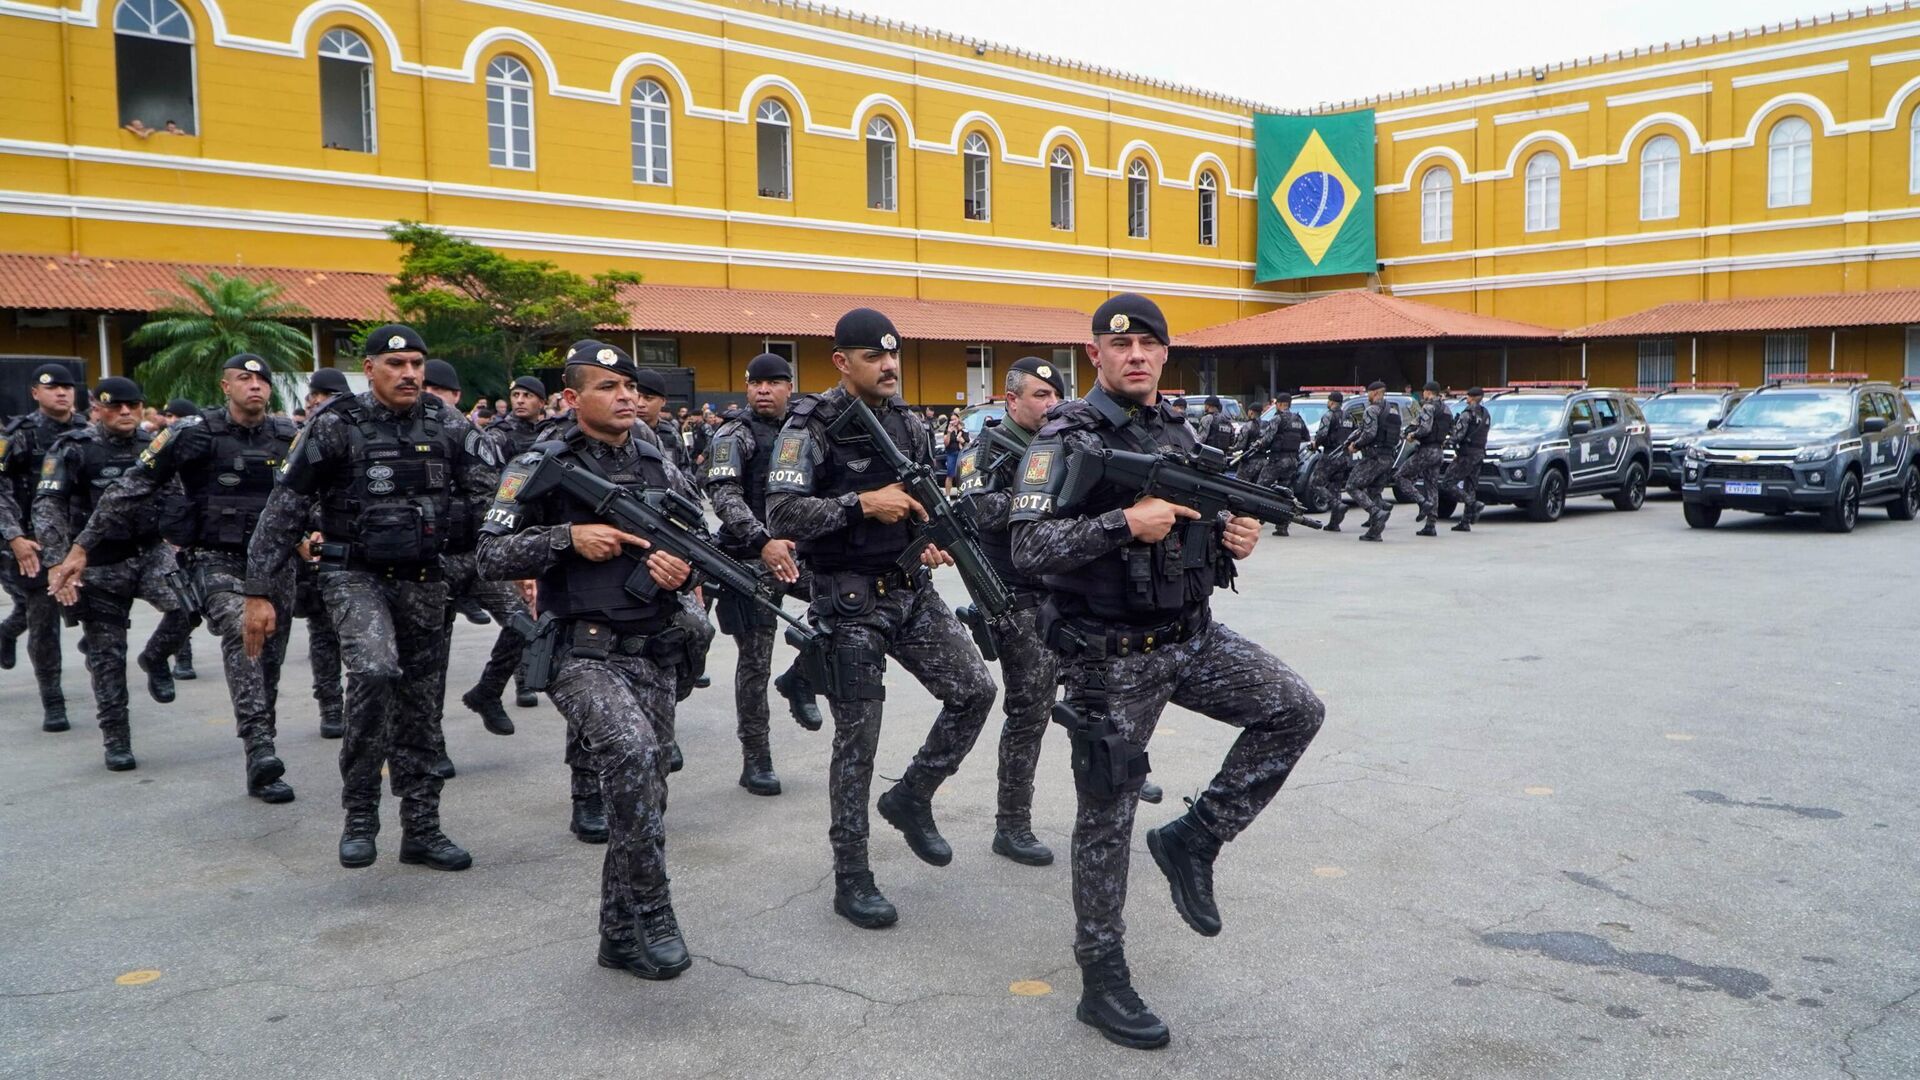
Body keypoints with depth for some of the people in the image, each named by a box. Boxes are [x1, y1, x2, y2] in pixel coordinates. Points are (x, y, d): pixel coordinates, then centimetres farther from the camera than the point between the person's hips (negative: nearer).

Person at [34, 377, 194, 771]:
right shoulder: (72, 450, -5)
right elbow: (47, 507, -10)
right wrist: (57, 564, -20)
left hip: (151, 553, 2)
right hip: (101, 566, -2)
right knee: (107, 658, 3)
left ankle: (155, 658, 5)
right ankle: (116, 742, 17)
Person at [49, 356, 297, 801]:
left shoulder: (288, 436, 3)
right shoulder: (192, 433, -7)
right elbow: (131, 490, -5)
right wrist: (82, 548, -6)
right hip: (217, 560, -4)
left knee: (269, 665, 7)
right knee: (239, 630, -29)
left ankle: (262, 770, 18)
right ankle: (260, 749, -36)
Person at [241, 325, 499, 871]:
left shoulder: (446, 425, 1)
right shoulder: (337, 427, -9)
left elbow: (490, 494, 0)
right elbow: (284, 509, -6)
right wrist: (258, 593, -9)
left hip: (422, 580, 4)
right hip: (356, 575, -4)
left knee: (418, 702, 9)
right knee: (374, 672, -27)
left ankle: (421, 830, 20)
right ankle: (359, 814, -9)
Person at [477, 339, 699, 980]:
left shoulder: (661, 467, 10)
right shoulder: (540, 467, -3)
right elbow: (491, 555, -6)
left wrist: (685, 567, -7)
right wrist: (570, 536, -18)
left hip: (654, 656, 5)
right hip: (582, 654, -5)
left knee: (642, 792, 9)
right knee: (633, 753, -30)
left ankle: (622, 937, 25)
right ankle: (651, 913, -15)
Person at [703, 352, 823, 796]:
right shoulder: (735, 435, -5)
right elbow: (724, 497, -18)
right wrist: (763, 541, -32)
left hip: (797, 548, 5)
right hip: (751, 558, -5)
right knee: (755, 662, -1)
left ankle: (800, 680, 9)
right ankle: (756, 760, 11)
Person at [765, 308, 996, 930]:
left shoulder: (909, 423, 8)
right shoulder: (812, 427, -11)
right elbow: (780, 514, -19)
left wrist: (935, 539, -1)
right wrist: (862, 504, -25)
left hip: (912, 591, 6)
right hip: (849, 602, -6)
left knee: (974, 692, 0)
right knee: (857, 740, 0)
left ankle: (912, 798, 22)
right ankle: (851, 879, 13)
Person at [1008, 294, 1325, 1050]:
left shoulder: (1180, 434, 9)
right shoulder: (1065, 439, -12)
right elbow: (1028, 548, -22)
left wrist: (1233, 539, -5)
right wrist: (1124, 523, -30)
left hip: (1193, 638, 6)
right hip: (1112, 656, -6)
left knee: (1296, 711, -3)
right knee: (1107, 816, 3)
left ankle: (1192, 840, 9)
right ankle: (1102, 981, 18)